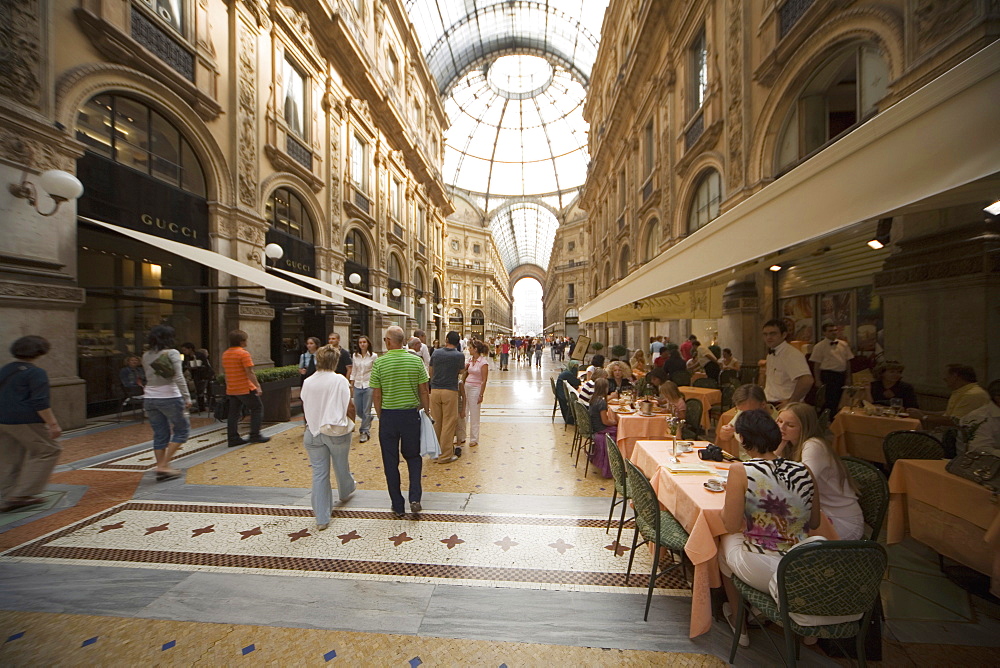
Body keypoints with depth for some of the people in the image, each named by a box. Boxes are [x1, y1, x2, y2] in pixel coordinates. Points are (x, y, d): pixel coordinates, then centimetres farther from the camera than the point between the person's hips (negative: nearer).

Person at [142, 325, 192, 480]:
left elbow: (149, 377, 15)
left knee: (160, 435, 12)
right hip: (170, 398, -6)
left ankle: (161, 469, 16)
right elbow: (179, 378, -16)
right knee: (182, 429, 8)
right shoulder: (172, 353, -10)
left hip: (150, 398, 6)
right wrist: (187, 398, -13)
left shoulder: (146, 356, 9)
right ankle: (164, 465, 1)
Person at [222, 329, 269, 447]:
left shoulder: (225, 354, 11)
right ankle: (255, 436, 5)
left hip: (231, 389, 8)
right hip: (245, 388, -8)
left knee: (233, 414, 10)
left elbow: (224, 371, 18)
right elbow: (249, 372, -19)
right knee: (257, 409, 4)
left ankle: (233, 438, 13)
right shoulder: (244, 353, -14)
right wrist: (257, 385, -18)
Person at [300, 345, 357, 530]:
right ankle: (345, 491, 48)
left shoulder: (307, 382, -1)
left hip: (313, 432, 3)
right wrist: (352, 422, 4)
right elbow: (349, 407, -14)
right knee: (341, 466, 21)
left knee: (319, 473, 9)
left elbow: (305, 409, 12)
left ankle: (321, 518, 14)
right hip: (337, 431, -3)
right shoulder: (340, 380, -14)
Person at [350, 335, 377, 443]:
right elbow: (353, 371, 11)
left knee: (366, 411, 0)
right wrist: (351, 383, 9)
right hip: (357, 385, 4)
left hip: (369, 385, -4)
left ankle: (365, 432, 14)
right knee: (358, 409, 11)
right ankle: (368, 420, 42)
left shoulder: (373, 356, -6)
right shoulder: (354, 356, 4)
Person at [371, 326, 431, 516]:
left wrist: (380, 416, 10)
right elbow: (423, 391, -2)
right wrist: (427, 411, 10)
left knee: (391, 462, 13)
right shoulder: (416, 361, -6)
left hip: (388, 415, -1)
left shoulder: (379, 363, -8)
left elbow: (376, 395, -4)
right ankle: (415, 497, 8)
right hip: (411, 414, 1)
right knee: (413, 457, 20)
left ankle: (398, 506, 22)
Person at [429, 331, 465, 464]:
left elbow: (431, 372, 10)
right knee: (449, 423, 4)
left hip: (435, 390, 3)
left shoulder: (436, 353, 2)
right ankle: (445, 455, 9)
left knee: (436, 423, 12)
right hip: (450, 391, -3)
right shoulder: (460, 356, -5)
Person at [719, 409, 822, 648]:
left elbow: (731, 526, -15)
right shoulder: (804, 471, -6)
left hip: (762, 574, -4)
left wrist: (729, 498, 2)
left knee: (727, 541, 26)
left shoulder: (741, 471, -20)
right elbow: (814, 523, 7)